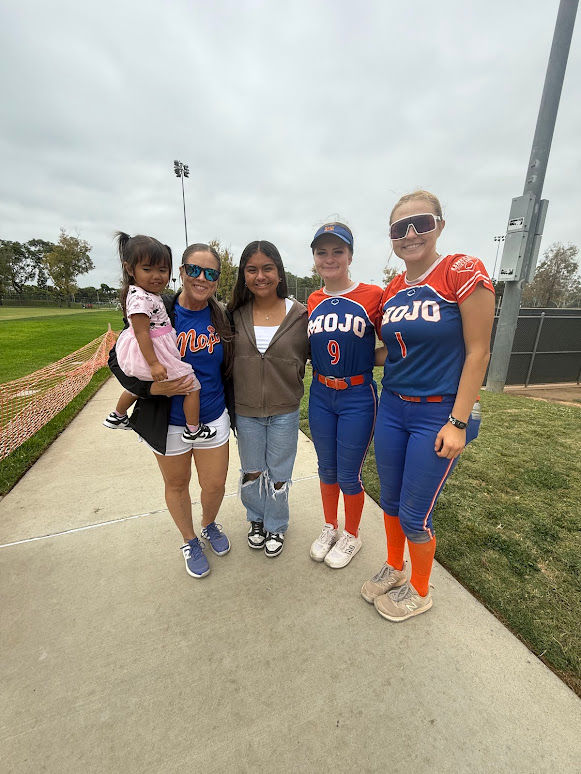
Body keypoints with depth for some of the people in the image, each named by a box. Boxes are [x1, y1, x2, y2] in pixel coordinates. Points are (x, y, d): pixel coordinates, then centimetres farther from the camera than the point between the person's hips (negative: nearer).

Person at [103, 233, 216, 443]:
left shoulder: (151, 294, 7)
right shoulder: (140, 298, -22)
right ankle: (193, 430, 11)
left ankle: (117, 417, 56)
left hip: (141, 353, 11)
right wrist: (154, 364, -28)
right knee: (192, 384, 0)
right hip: (153, 353, -11)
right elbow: (141, 333, -25)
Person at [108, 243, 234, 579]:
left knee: (215, 485, 12)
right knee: (177, 485, 18)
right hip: (169, 424, -1)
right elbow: (118, 360, -6)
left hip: (214, 419, 2)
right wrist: (157, 388, -21)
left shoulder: (222, 319, -3)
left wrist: (233, 410, 9)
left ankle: (209, 525, 47)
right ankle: (190, 541, 45)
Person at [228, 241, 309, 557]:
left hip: (284, 411, -1)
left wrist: (292, 382, -9)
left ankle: (276, 526, 42)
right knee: (251, 472, 20)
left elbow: (309, 356, 2)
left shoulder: (299, 314, -8)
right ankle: (256, 520, 48)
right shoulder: (235, 314, -4)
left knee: (278, 474, 16)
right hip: (246, 411, 2)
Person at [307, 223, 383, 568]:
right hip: (320, 395, 5)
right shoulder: (313, 301, 5)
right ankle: (330, 527, 42)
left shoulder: (373, 295, -9)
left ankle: (352, 536, 37)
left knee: (349, 475, 9)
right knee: (327, 468, 18)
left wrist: (359, 357, -14)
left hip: (357, 397, -4)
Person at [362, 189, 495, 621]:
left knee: (414, 514, 6)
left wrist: (458, 422, -15)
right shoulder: (391, 292, 8)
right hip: (393, 407, 6)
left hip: (439, 414, -5)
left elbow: (478, 352, -12)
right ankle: (394, 569, 45)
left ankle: (419, 591, 36)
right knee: (390, 499, 18)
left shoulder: (464, 272, -10)